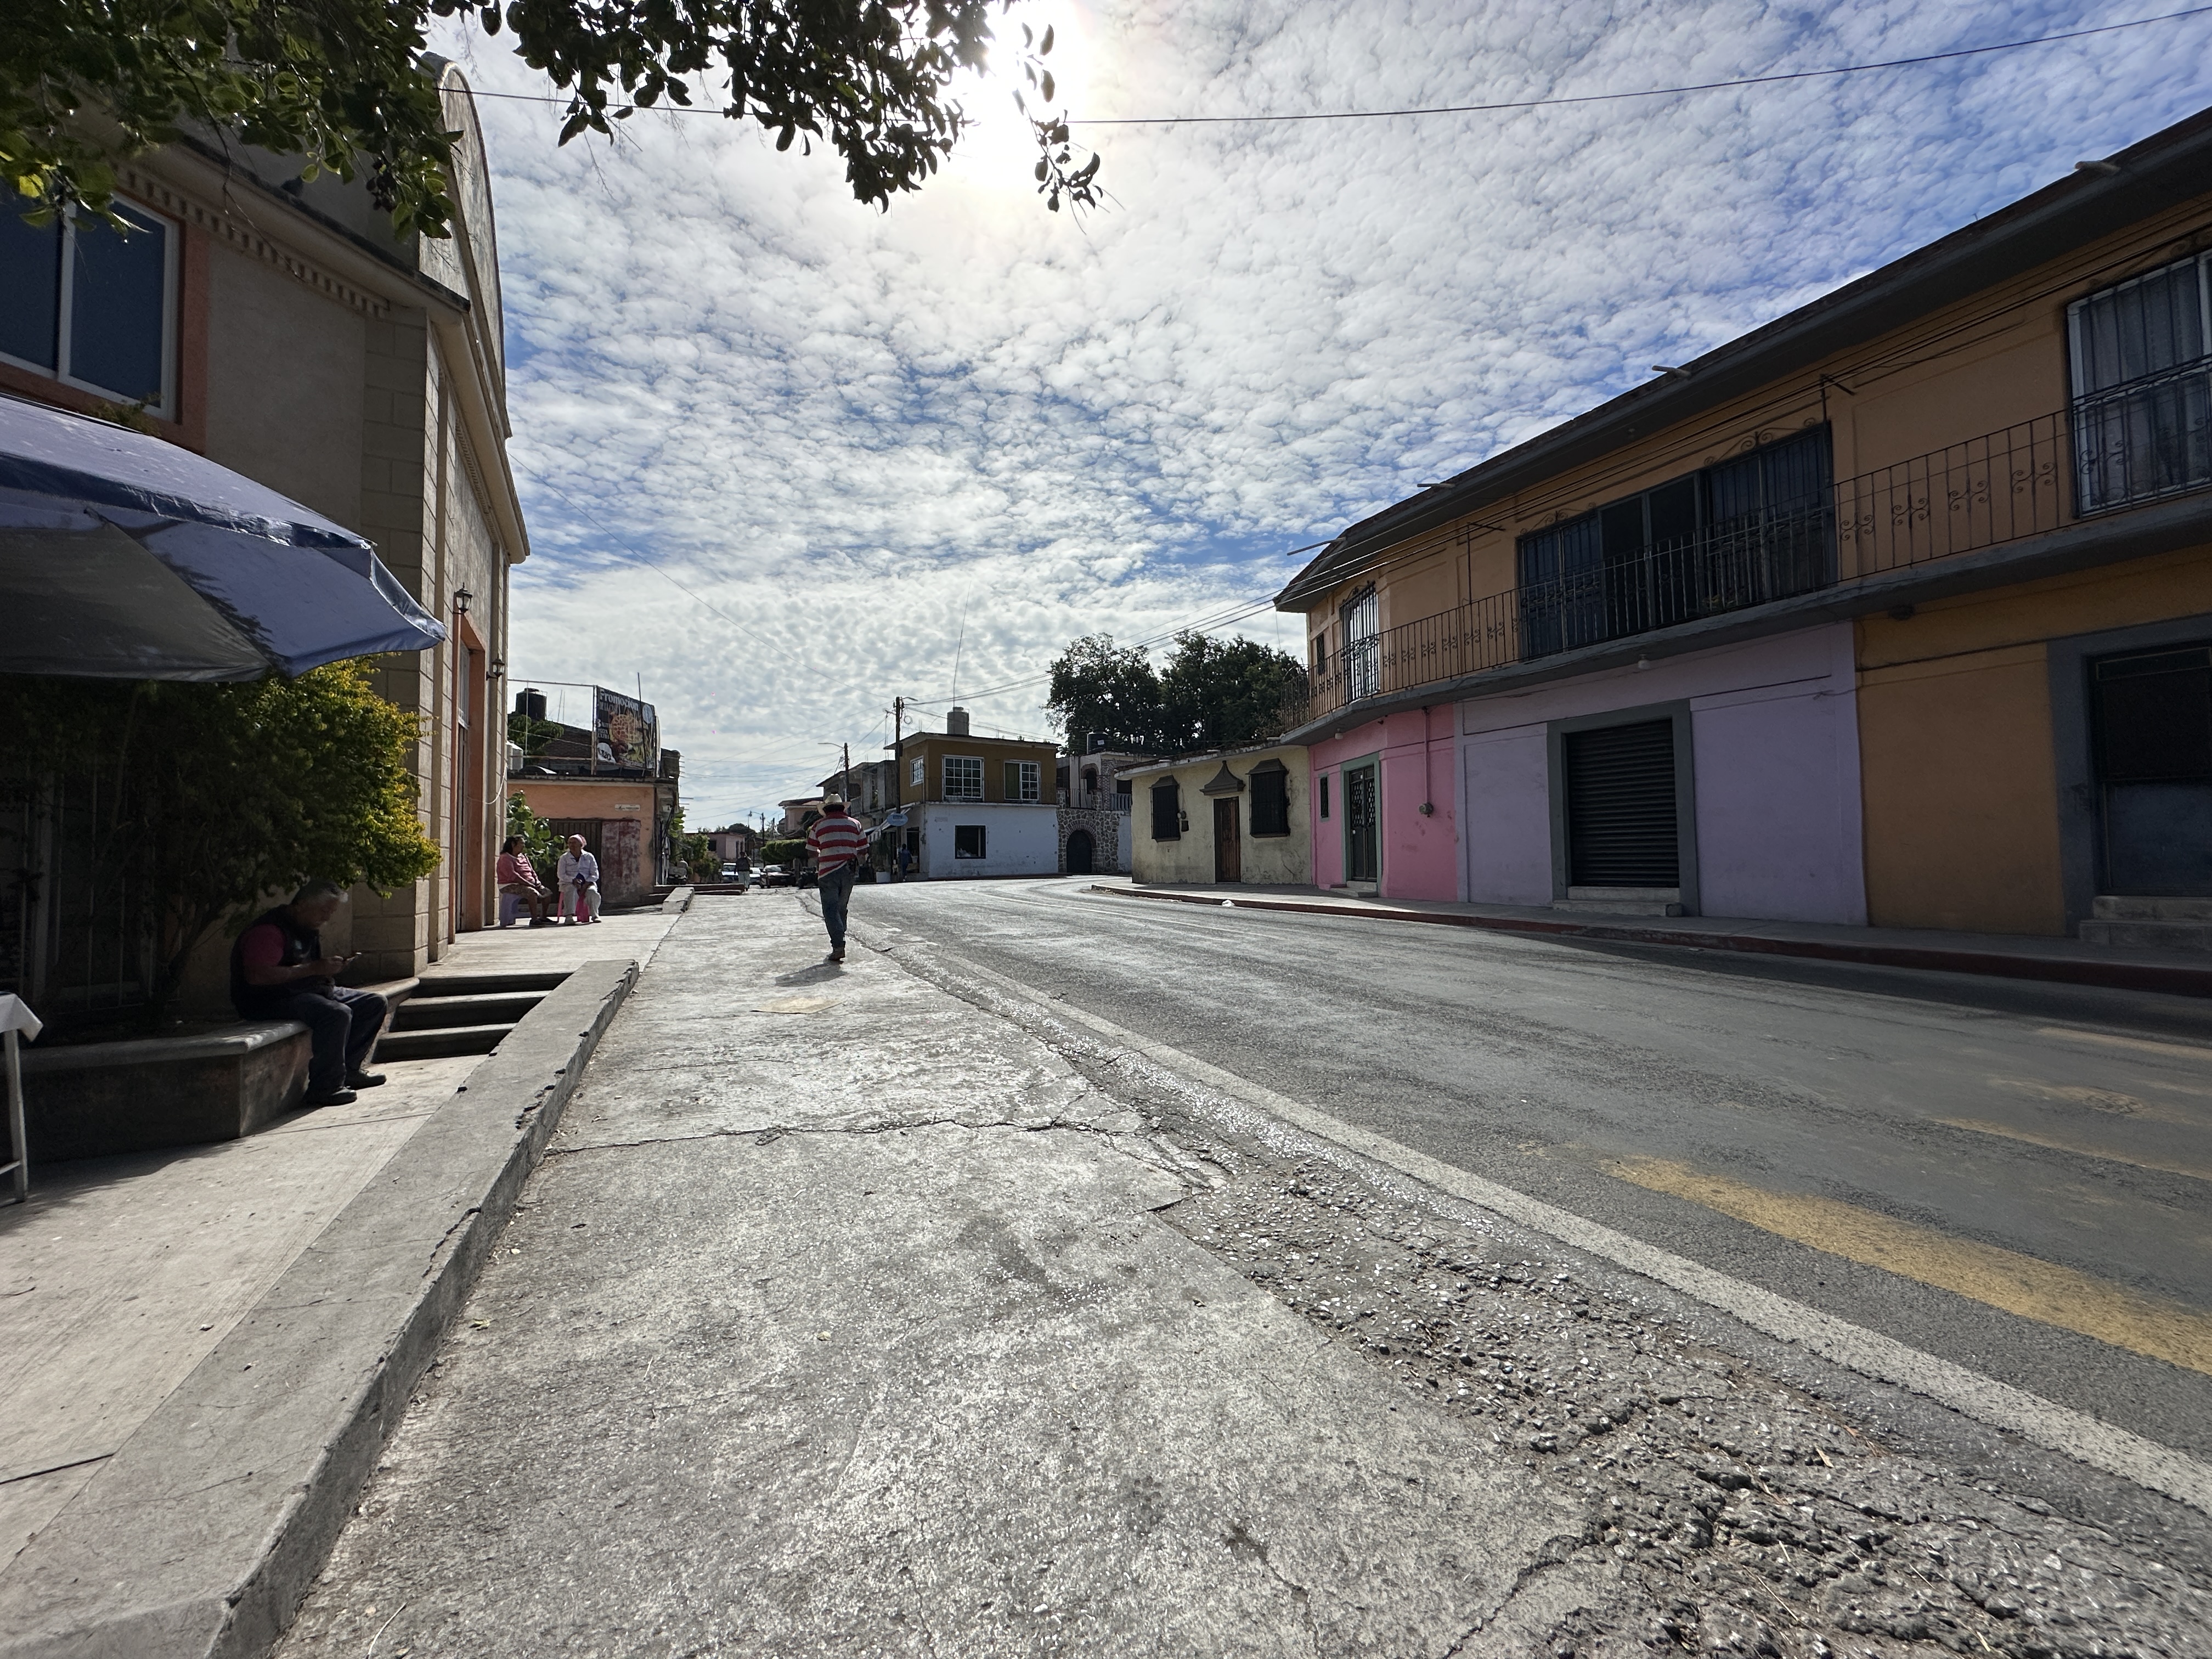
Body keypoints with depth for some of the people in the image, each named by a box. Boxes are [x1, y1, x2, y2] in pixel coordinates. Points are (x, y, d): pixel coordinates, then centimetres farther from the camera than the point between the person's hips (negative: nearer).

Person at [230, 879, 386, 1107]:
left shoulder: (309, 930, 15)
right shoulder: (268, 930, -16)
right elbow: (256, 976, -27)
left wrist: (330, 967, 3)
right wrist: (313, 969, -25)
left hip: (309, 991, 10)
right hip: (270, 1000, -10)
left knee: (375, 1003, 3)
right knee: (337, 1014, -34)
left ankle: (348, 1070, 5)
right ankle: (325, 1088, -25)